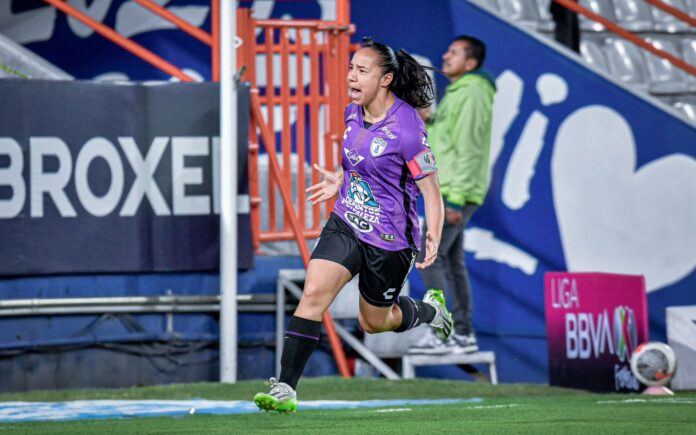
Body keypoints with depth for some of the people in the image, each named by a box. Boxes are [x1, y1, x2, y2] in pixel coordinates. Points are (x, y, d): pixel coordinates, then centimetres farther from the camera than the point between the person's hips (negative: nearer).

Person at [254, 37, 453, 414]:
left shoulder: (406, 127, -21)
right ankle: (285, 390, -16)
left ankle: (429, 309, 46)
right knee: (313, 293, -15)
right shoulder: (353, 113, 0)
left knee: (373, 322, 13)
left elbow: (430, 189, -17)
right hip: (345, 225, 5)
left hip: (389, 239, -5)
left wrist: (433, 237, -25)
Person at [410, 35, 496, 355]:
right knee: (451, 262, 11)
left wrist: (456, 199, -22)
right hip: (446, 191, 10)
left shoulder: (472, 94, -14)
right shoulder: (456, 92, 18)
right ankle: (463, 334, 14)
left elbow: (469, 149, -19)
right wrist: (429, 121, 5)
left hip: (456, 191, -10)